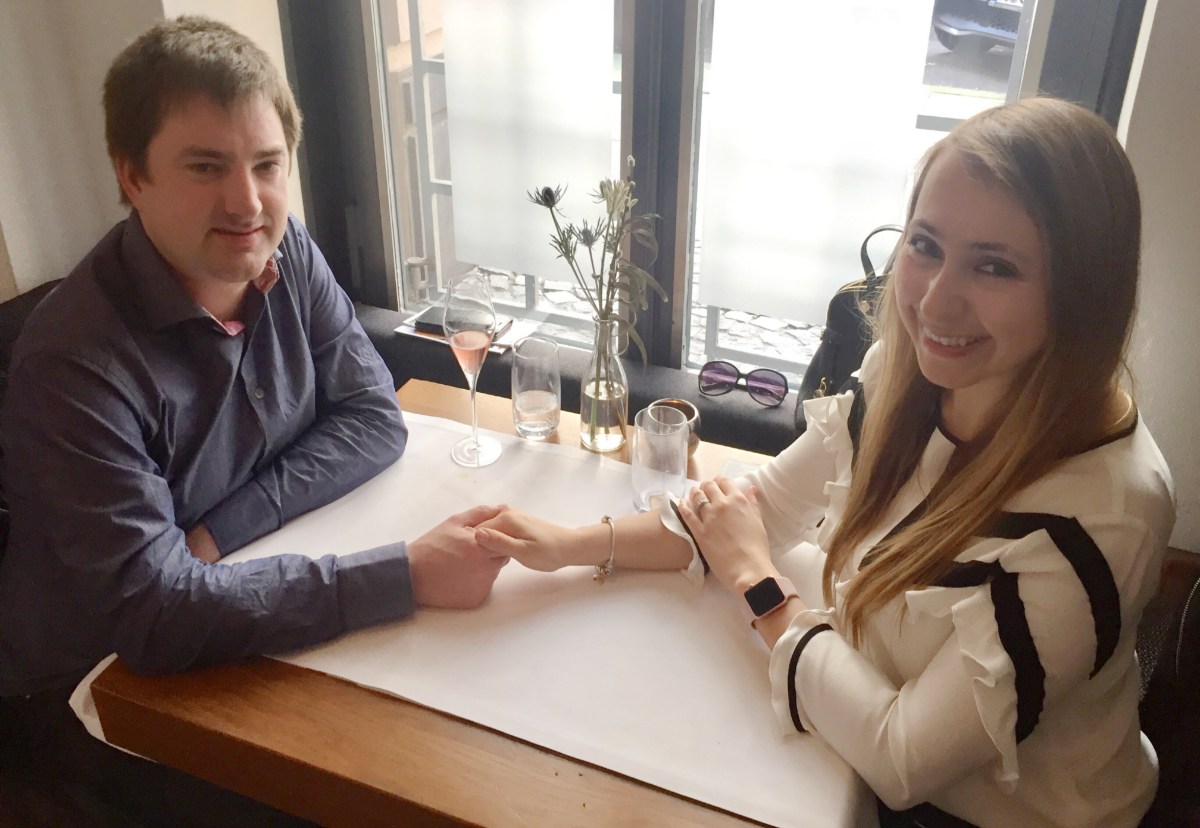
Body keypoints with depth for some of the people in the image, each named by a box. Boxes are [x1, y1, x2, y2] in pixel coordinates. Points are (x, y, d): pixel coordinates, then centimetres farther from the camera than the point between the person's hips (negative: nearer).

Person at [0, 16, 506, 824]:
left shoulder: (286, 253, -9)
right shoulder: (76, 362, -28)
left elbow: (374, 419, -8)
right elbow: (151, 614, -32)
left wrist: (220, 530, -22)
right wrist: (408, 573, -36)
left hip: (243, 621, 6)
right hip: (96, 694, -5)